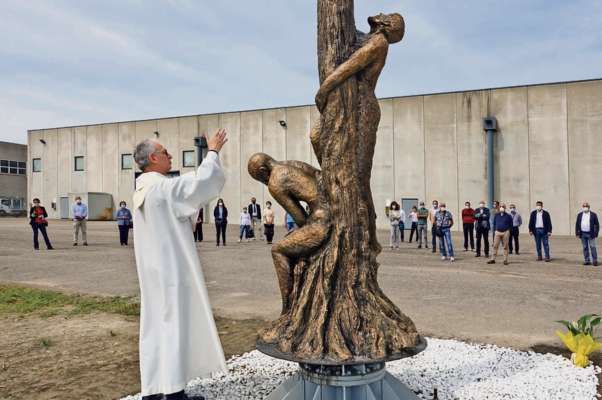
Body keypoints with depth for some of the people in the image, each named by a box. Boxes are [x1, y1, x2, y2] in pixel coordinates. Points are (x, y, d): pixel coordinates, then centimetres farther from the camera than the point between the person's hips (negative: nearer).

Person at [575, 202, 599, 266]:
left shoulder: (593, 215, 0)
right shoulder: (579, 215, 8)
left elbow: (597, 225, 0)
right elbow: (577, 224, 9)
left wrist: (596, 233, -7)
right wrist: (577, 233, 3)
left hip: (591, 234, -3)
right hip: (583, 234, 3)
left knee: (592, 247, -4)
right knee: (585, 247, 7)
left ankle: (595, 261, 2)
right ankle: (587, 261, 12)